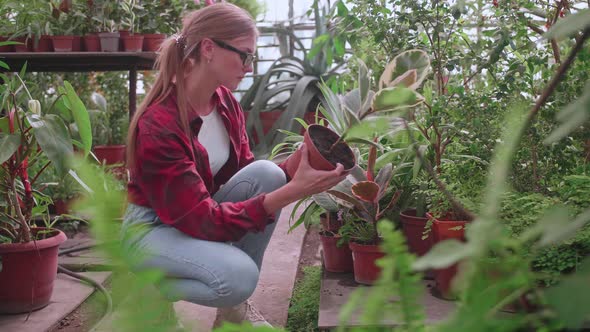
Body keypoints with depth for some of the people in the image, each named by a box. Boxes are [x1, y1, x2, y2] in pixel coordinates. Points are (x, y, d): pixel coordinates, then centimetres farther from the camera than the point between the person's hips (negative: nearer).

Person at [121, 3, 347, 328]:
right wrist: (292, 191, -39)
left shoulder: (225, 101, -6)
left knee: (267, 174, -19)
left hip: (204, 213, 8)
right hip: (155, 226, -7)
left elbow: (246, 169, 0)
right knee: (239, 275, -33)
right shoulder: (158, 125, -30)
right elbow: (204, 220, -32)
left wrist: (295, 165, -21)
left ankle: (233, 306, -5)